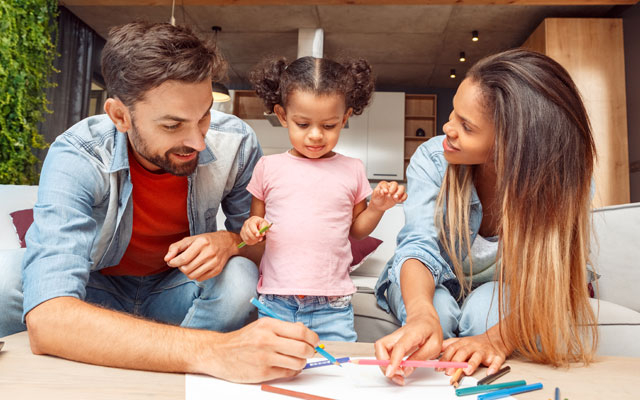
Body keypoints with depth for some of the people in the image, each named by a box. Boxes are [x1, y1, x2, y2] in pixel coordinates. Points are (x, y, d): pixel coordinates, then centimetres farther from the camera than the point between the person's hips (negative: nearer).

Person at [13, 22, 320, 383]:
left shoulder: (235, 142, -21)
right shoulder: (77, 160, -30)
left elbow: (262, 244, -5)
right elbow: (46, 319, -43)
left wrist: (229, 242, -32)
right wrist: (210, 350, -55)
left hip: (176, 286, 2)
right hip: (97, 291, -1)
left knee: (239, 278, -29)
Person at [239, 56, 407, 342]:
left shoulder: (352, 170, 5)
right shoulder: (268, 167, 3)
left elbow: (356, 229, 13)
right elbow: (256, 222, 12)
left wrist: (378, 207, -3)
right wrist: (251, 227, -10)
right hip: (275, 301, 0)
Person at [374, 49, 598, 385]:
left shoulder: (560, 181, -25)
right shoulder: (432, 159, -24)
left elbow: (545, 281, -30)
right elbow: (421, 246, -34)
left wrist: (497, 340, -51)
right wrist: (422, 313, -56)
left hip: (499, 288, 1)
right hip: (432, 284, 0)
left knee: (484, 310, -33)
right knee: (437, 309, -33)